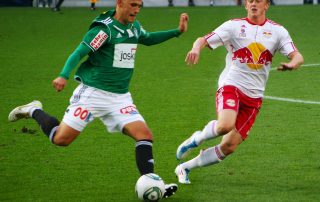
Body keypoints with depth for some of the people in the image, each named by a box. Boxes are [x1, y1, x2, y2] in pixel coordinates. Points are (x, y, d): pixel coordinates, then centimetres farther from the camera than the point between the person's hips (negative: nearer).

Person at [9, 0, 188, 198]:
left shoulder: (134, 27, 10)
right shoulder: (104, 29, -14)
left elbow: (148, 39, 32)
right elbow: (79, 53, -19)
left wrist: (177, 31, 24)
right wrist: (64, 75, -35)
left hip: (120, 98, 6)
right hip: (92, 93, -6)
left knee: (145, 136, -11)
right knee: (61, 139, -5)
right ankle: (34, 111, 22)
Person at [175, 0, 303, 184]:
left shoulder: (277, 31, 7)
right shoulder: (235, 26, 1)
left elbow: (298, 57, 0)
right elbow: (204, 40, -5)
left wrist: (291, 64, -25)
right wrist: (196, 48, -29)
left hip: (254, 96, 3)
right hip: (231, 85, -3)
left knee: (229, 147, -3)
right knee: (225, 125, -34)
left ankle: (185, 168, 16)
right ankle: (197, 139, -2)